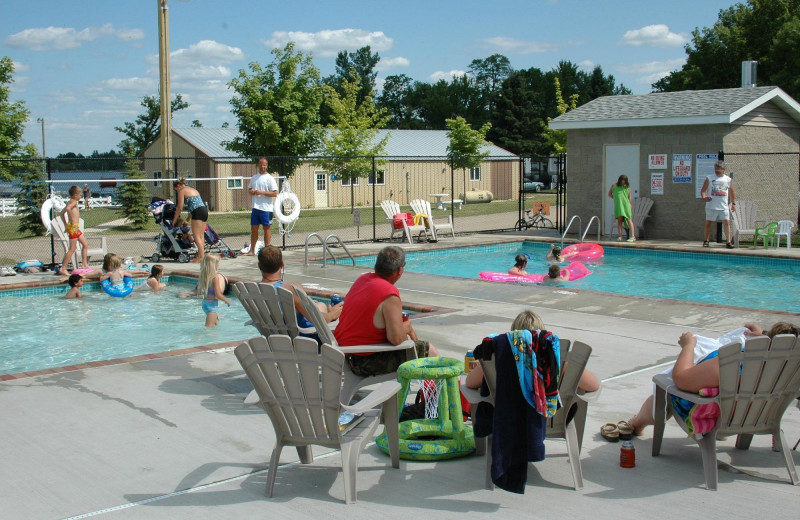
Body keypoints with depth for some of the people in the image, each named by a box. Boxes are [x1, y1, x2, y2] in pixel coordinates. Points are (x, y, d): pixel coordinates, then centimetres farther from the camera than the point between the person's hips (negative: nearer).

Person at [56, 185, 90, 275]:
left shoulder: (70, 202, 18)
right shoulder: (74, 202, -10)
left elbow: (62, 213, 25)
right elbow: (68, 208, -31)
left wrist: (66, 224, 22)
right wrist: (73, 221, -27)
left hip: (75, 227, 10)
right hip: (73, 227, -10)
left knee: (85, 244, 16)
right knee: (72, 249, -8)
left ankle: (84, 264, 21)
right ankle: (63, 269, -7)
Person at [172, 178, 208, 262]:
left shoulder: (182, 191, 4)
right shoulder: (193, 189, 29)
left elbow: (180, 208, 1)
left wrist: (175, 220, 11)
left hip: (197, 212, -8)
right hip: (205, 210, 8)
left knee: (196, 236, -7)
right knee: (201, 235, 9)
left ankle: (201, 256, -12)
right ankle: (201, 254, 9)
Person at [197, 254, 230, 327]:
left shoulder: (203, 276, 3)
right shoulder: (215, 277, -19)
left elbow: (199, 292, 10)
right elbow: (218, 294, -21)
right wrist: (227, 300, -5)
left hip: (205, 302, 8)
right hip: (213, 304, -8)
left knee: (216, 324, 24)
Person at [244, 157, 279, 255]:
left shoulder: (269, 178, -5)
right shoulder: (254, 177, 13)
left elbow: (275, 193, -11)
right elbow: (249, 189, 21)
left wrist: (262, 192, -18)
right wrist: (252, 191, -3)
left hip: (266, 208, -6)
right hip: (255, 207, 6)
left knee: (266, 228, 2)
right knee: (253, 228, 8)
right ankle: (252, 250, 16)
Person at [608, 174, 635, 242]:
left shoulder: (627, 187, 9)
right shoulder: (614, 186, 8)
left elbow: (629, 197, 18)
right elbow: (609, 194, 19)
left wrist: (629, 205, 16)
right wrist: (616, 198, 11)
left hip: (626, 205, -1)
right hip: (618, 205, 1)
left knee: (628, 219, -7)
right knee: (619, 219, -3)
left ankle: (633, 236, -13)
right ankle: (620, 236, -2)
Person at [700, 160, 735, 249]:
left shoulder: (728, 180, 8)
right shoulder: (709, 178, 1)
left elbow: (731, 193, 16)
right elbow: (703, 190, -1)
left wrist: (733, 203, 10)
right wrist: (704, 197, -20)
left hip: (724, 206, 1)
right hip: (711, 206, -1)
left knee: (727, 223, -7)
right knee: (708, 223, 5)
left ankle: (728, 242, -6)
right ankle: (706, 241, 17)